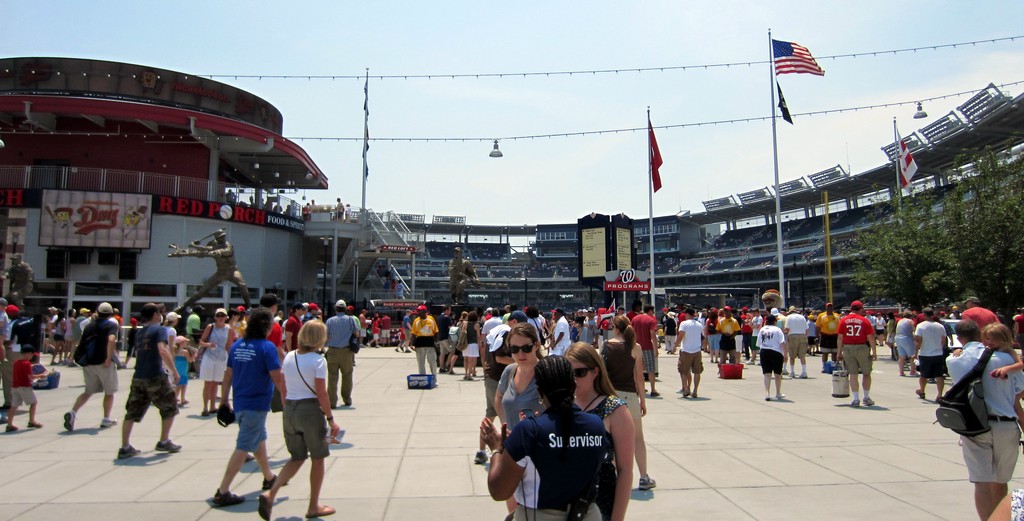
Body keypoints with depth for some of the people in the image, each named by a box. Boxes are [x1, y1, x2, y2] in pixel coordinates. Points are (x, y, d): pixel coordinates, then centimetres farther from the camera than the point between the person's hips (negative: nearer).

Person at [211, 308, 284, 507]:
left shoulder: (237, 345, 6)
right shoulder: (267, 347, -15)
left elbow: (228, 375, 10)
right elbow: (277, 378, -17)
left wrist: (224, 401, 17)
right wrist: (288, 397, -3)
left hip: (239, 403, 8)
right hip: (257, 405, -8)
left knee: (259, 439, 23)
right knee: (243, 447, -1)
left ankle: (269, 478, 38)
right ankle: (222, 492, 0)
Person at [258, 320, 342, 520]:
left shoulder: (289, 357, 5)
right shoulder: (318, 360, -13)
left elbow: (283, 389, 9)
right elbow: (321, 393, -14)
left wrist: (288, 410, 19)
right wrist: (330, 419, -8)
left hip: (289, 411, 6)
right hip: (311, 410, -6)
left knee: (297, 458, 20)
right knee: (317, 458, 11)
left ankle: (270, 493, 1)